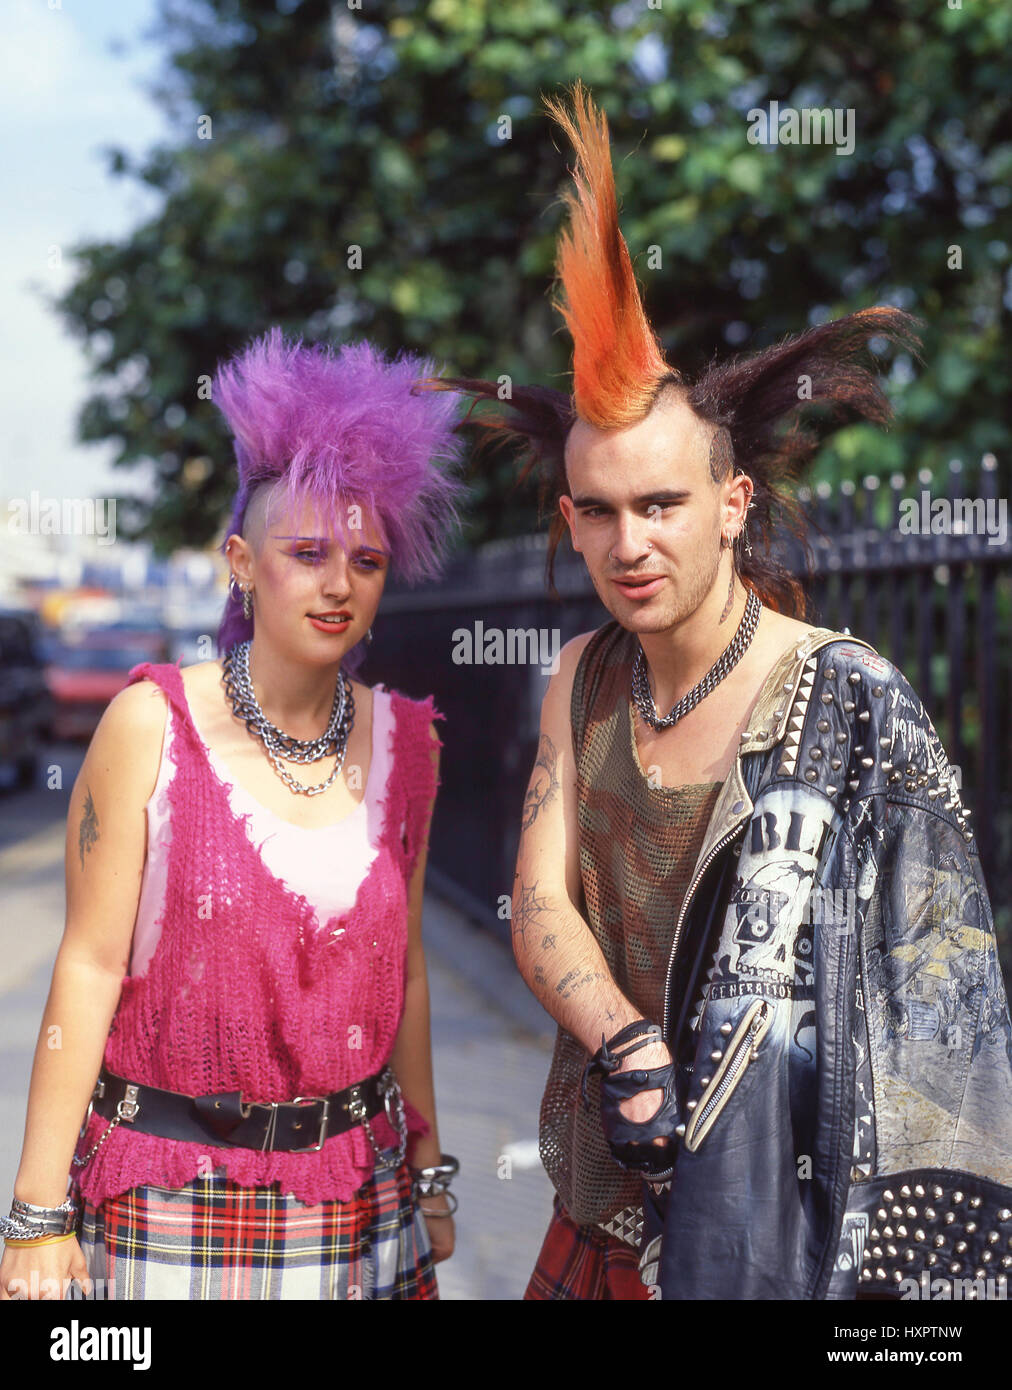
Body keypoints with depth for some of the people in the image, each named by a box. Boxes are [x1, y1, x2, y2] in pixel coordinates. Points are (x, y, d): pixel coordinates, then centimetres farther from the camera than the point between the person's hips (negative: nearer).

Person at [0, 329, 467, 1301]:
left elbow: (401, 964, 10)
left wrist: (429, 1167, 14)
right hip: (173, 1190, -3)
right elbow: (90, 965, -9)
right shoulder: (150, 726, -10)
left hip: (356, 1178, 3)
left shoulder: (402, 740, 2)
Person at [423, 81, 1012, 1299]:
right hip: (607, 1189, 5)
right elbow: (539, 906, -3)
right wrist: (627, 1048, -21)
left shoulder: (848, 702, -15)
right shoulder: (587, 676, 1)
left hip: (780, 1205, -5)